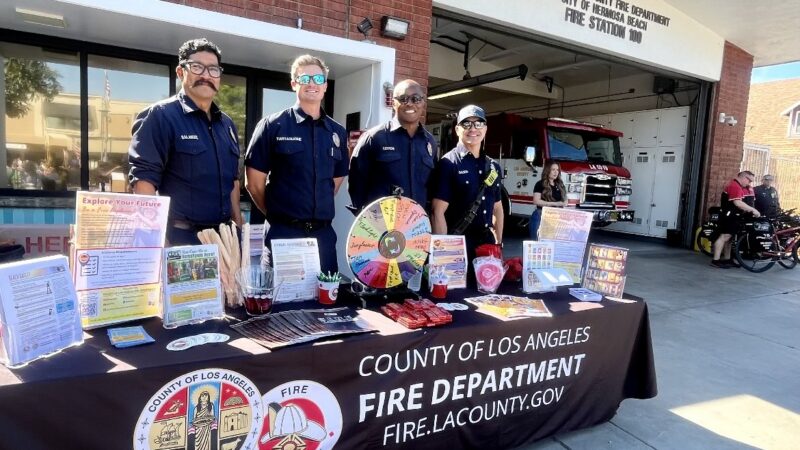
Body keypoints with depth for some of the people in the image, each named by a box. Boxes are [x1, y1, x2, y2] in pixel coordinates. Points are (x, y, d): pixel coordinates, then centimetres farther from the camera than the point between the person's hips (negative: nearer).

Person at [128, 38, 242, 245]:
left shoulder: (226, 124, 13)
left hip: (223, 235, 7)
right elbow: (143, 178, -15)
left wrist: (238, 225, 12)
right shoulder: (160, 115, -8)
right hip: (178, 238, -6)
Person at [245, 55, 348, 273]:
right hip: (284, 233, -4)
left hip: (323, 233, 4)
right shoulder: (273, 126, -4)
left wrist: (319, 211, 12)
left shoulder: (337, 132, 9)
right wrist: (277, 214, 5)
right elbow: (254, 184, -2)